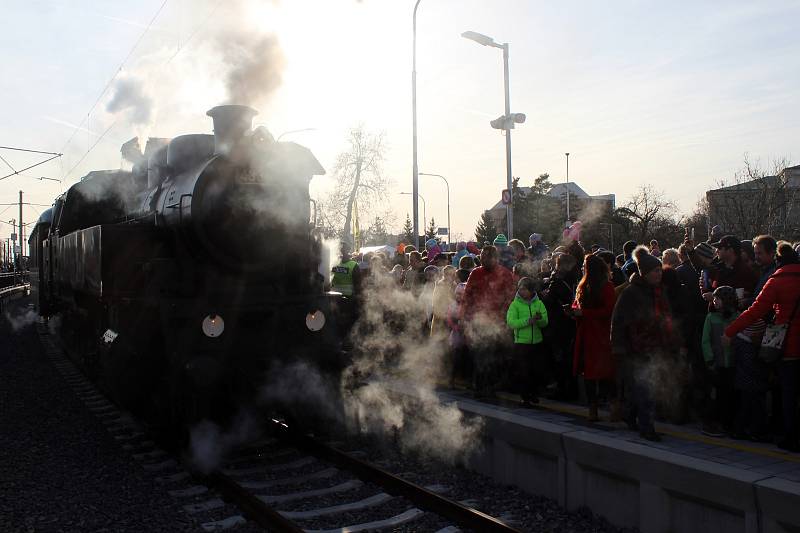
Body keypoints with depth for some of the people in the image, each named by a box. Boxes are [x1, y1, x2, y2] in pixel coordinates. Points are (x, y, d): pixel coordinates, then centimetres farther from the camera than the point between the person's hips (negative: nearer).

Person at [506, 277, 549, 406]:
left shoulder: (539, 303, 4)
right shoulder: (515, 304, -3)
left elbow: (545, 323, -3)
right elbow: (511, 322, -15)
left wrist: (539, 319, -25)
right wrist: (528, 320, -23)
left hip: (537, 342, 3)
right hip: (521, 343, -3)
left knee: (537, 371, 8)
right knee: (523, 371, 1)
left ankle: (534, 393, 26)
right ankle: (524, 396, 12)